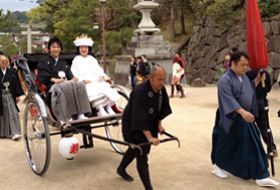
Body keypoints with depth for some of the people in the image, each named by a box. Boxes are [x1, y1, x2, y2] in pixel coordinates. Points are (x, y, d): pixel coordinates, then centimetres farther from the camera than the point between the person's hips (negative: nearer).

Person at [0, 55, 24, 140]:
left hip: (10, 95, 1)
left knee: (13, 114, -3)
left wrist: (17, 95, 1)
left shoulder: (12, 72, 2)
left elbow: (16, 84, 3)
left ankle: (15, 133, 0)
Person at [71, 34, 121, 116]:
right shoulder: (76, 60, 13)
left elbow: (99, 69, 19)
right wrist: (83, 80, -15)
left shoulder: (92, 59, 27)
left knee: (106, 87, -26)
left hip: (97, 81, 4)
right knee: (94, 91, -35)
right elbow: (74, 74, 1)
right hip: (85, 84, -4)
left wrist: (101, 75, -4)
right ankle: (100, 109, -40)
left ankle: (109, 108, -30)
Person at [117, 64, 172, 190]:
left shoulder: (161, 90, -9)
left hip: (148, 125, 8)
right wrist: (149, 137, -37)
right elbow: (140, 118, -36)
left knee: (135, 149, 25)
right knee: (142, 156, -9)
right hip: (133, 127, -8)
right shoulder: (140, 92, -33)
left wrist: (159, 124, 3)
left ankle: (121, 169, 51)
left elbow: (163, 107, 7)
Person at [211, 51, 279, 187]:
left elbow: (249, 91, 21)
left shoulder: (244, 77, 10)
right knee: (226, 144, 1)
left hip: (245, 119, 8)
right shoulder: (225, 80, -17)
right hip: (232, 119, -8)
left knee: (253, 146, 10)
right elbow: (228, 98, -28)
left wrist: (257, 80, 7)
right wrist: (242, 112, -39)